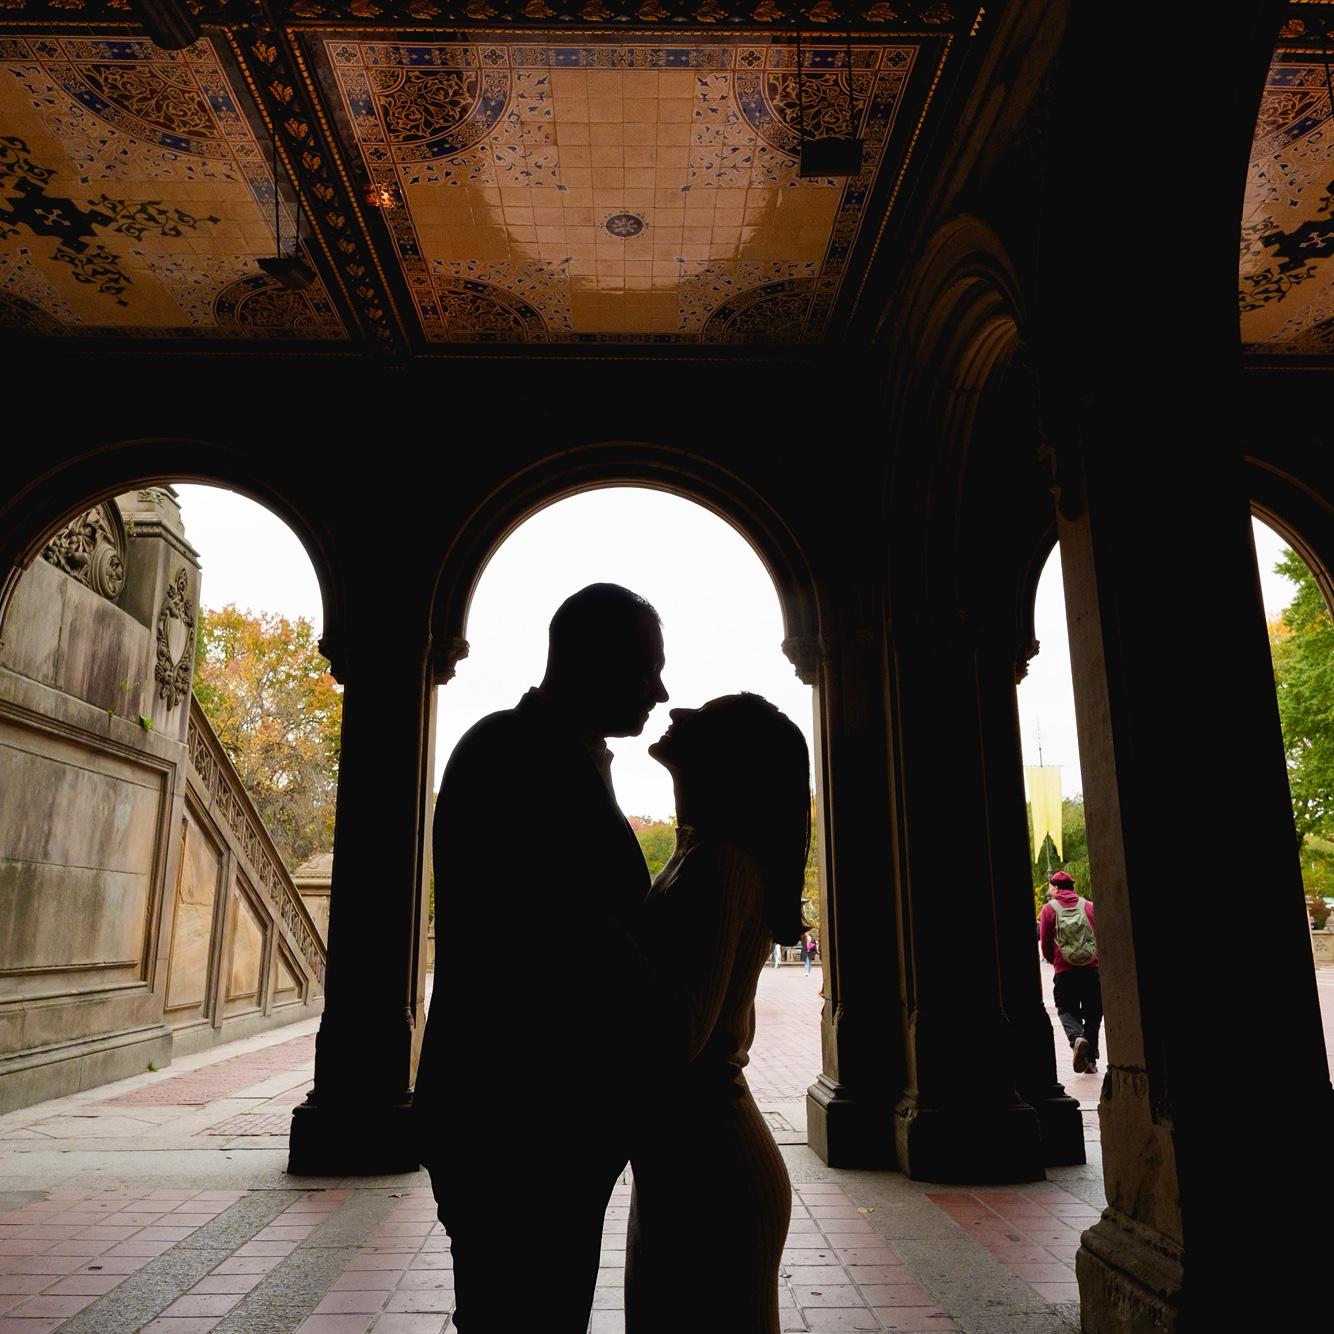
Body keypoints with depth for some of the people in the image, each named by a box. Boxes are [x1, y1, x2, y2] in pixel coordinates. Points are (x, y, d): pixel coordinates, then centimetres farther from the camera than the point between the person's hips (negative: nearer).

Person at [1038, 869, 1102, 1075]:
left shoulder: (1049, 908, 0)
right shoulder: (1088, 906, 7)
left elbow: (1045, 943, 2)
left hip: (1064, 971, -2)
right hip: (1092, 968, 2)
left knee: (1067, 1010, 9)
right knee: (1093, 1013, 12)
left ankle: (1077, 1038, -20)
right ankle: (1091, 1058, 10)